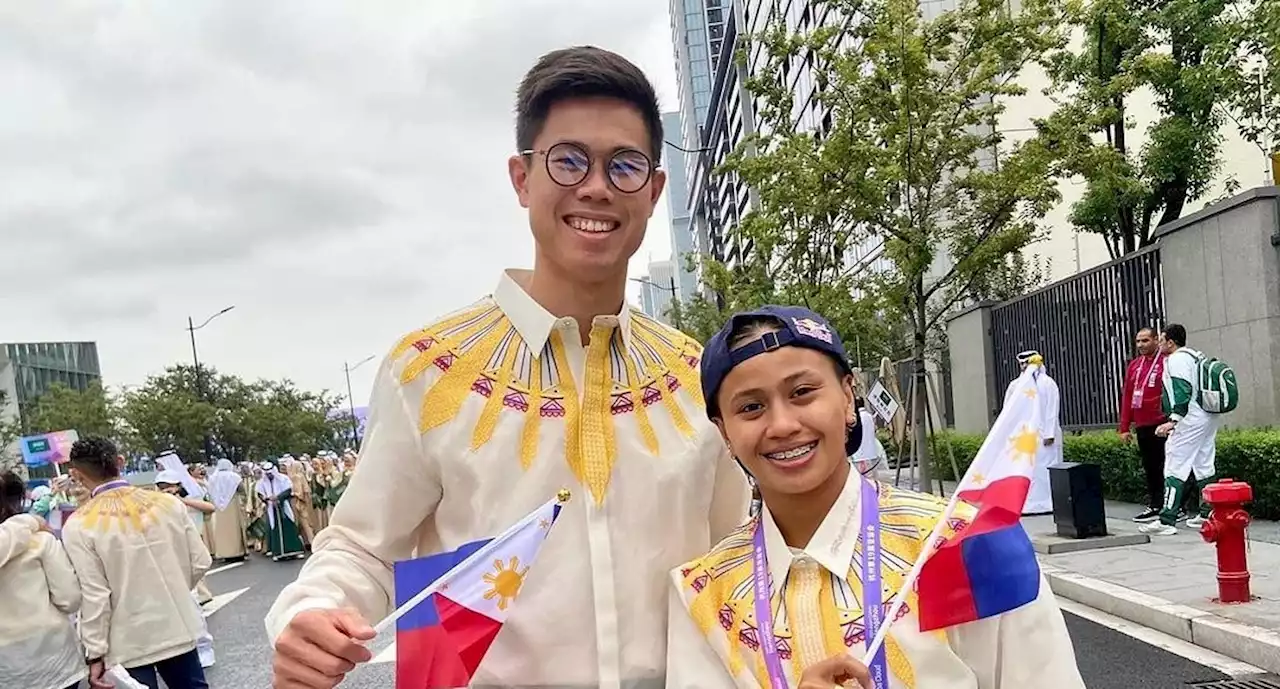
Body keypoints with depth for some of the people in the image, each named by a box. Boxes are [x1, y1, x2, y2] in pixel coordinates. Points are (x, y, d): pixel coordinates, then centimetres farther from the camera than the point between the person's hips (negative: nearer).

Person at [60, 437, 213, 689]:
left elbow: (94, 596, -15)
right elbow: (201, 563, -1)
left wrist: (95, 653, -7)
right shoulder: (168, 502, -5)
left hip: (129, 643, -3)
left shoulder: (78, 526, -14)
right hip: (179, 629, 3)